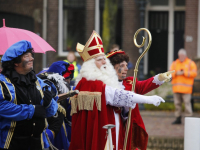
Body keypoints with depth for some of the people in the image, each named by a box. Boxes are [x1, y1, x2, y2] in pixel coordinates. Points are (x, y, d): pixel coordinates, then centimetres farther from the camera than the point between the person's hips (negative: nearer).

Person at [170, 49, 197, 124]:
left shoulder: (190, 63, 5)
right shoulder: (174, 63, 16)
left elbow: (194, 73, -6)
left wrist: (184, 73, -13)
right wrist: (176, 73, -12)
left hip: (186, 88, -4)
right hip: (176, 88, 4)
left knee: (187, 102, -10)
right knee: (177, 103, 6)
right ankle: (178, 119, 13)